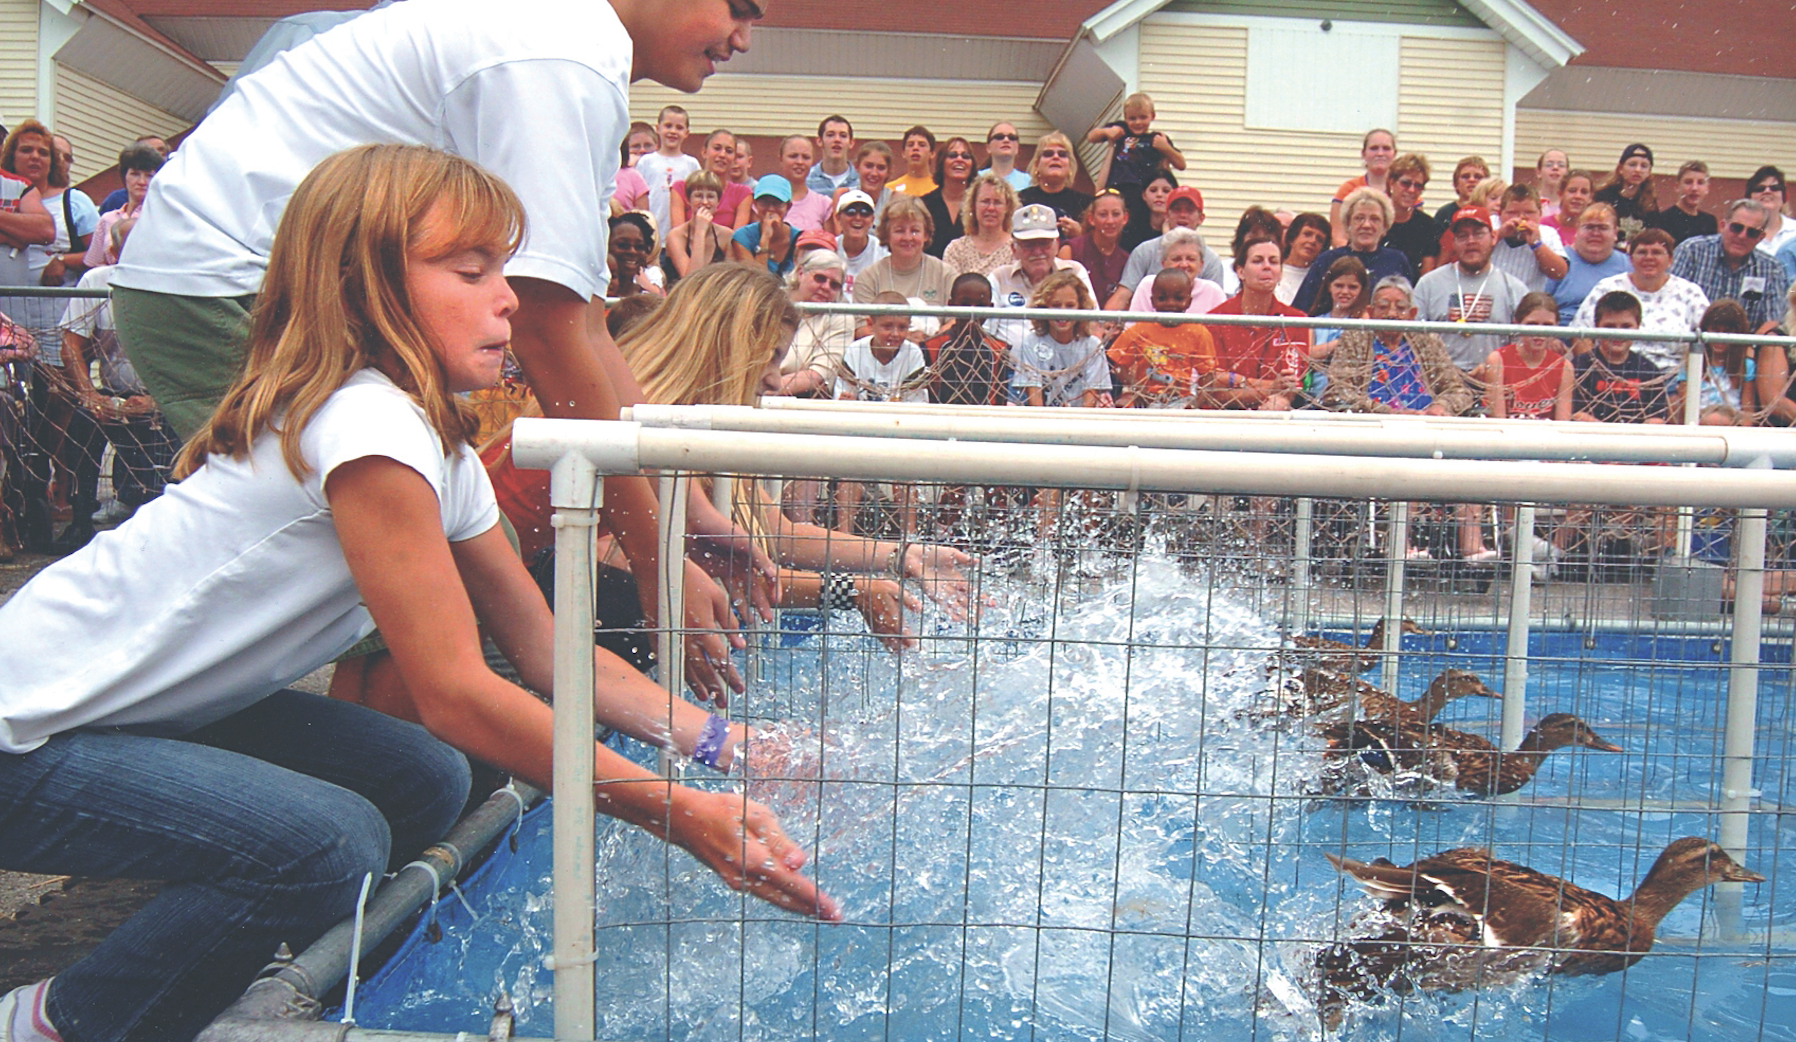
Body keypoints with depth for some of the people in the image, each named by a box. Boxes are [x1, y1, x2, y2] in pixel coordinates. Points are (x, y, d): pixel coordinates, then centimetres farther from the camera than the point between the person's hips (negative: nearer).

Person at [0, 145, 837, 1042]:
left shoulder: (442, 448, 2)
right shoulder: (370, 426, -28)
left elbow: (545, 646, 3)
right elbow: (455, 694, -30)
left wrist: (715, 739, -8)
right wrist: (677, 814, -29)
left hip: (155, 705, 9)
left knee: (422, 782, -2)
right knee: (332, 846, -25)